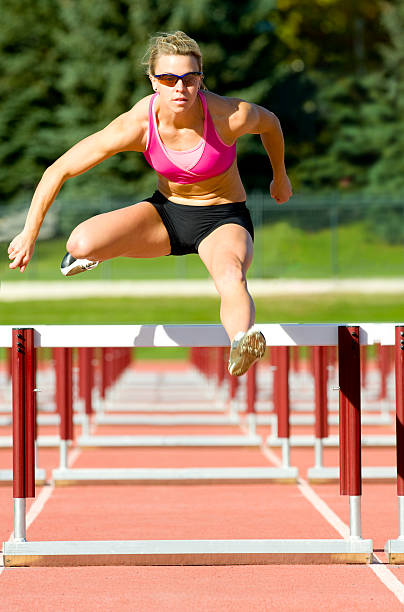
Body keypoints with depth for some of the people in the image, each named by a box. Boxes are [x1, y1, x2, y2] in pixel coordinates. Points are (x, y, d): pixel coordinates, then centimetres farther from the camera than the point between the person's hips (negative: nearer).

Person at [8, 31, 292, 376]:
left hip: (223, 220, -2)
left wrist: (280, 177, 16)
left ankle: (240, 346, -67)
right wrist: (30, 235, -13)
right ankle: (97, 253, 15)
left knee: (231, 276, -39)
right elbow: (58, 171, -15)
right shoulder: (136, 125, -24)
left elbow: (269, 122, 0)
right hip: (166, 213, 2)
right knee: (81, 244, -23)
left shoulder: (230, 116, -26)